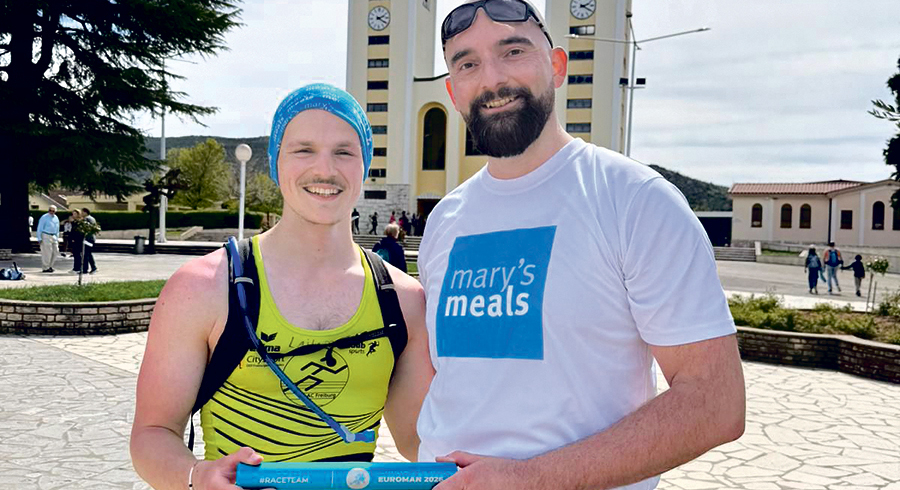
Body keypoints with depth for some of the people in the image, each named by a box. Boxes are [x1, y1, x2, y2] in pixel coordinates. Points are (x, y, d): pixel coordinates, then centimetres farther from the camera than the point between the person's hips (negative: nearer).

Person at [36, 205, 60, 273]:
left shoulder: (56, 218, 13)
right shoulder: (44, 217, -6)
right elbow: (39, 228, -5)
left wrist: (57, 238, 16)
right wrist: (39, 238, -10)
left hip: (54, 236, 7)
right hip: (46, 236, -7)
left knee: (56, 252, 5)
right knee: (47, 252, -6)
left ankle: (50, 266, 18)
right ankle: (45, 268, 1)